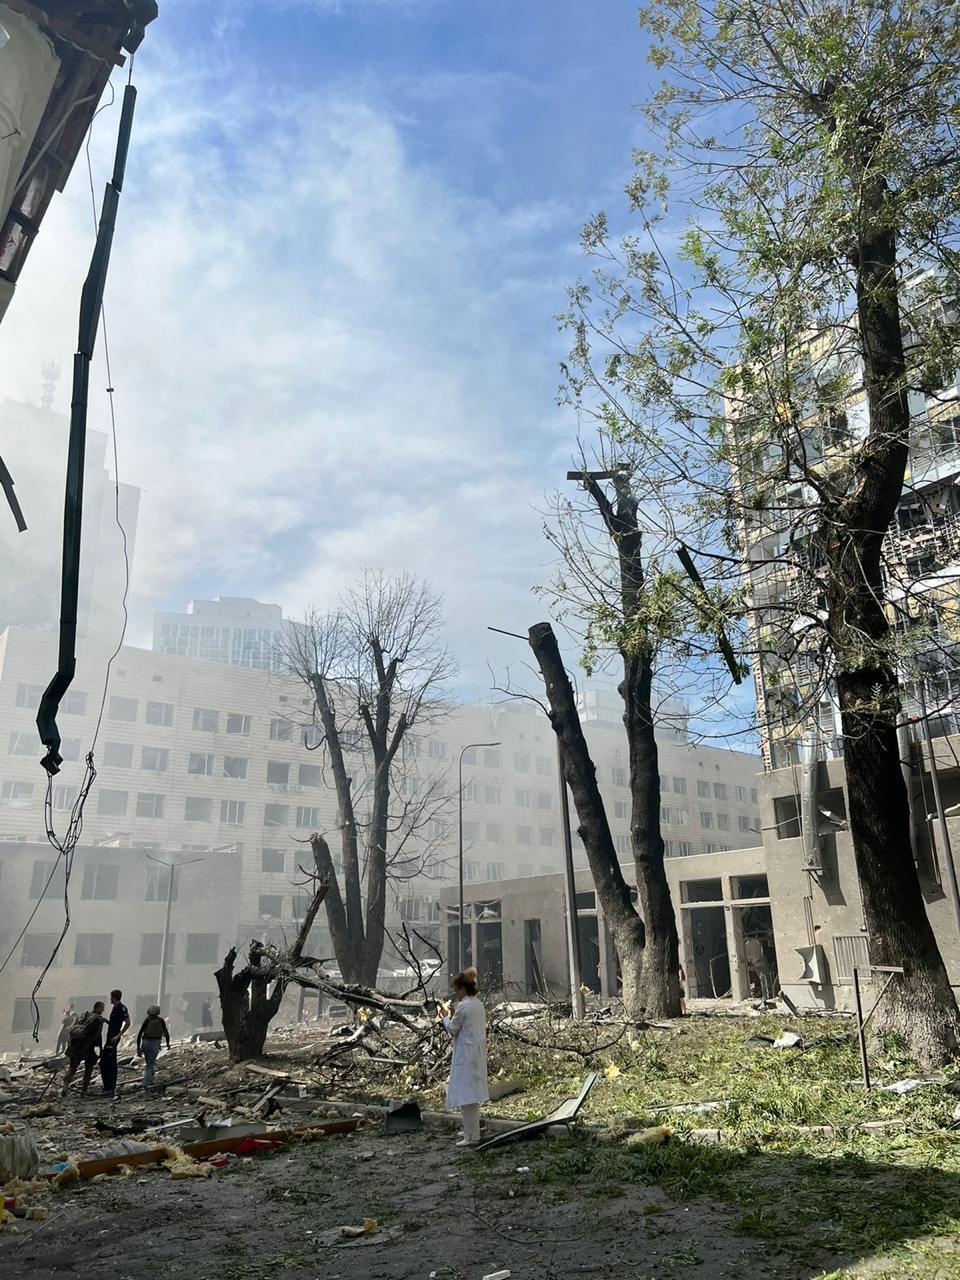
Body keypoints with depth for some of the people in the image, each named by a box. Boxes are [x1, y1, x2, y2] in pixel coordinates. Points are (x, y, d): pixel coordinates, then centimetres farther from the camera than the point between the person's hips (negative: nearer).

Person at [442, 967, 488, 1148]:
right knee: (473, 1092, 19)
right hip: (478, 1053, 10)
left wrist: (446, 1018, 7)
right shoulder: (479, 1005, 10)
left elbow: (453, 1029, -12)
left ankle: (472, 1136, -3)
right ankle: (471, 1130, 30)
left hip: (466, 1054, -9)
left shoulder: (463, 1006, -17)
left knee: (466, 1094, -5)